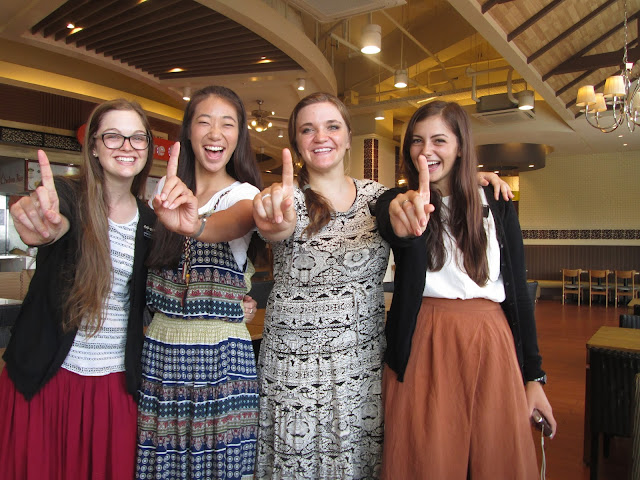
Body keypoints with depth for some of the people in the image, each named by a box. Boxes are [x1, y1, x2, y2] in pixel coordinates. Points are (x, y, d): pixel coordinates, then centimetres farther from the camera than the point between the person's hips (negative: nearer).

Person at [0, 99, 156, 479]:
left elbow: (148, 300, 7)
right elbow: (59, 222, -32)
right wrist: (44, 225, -56)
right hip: (44, 377, -2)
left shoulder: (150, 220, 2)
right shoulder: (69, 195, -7)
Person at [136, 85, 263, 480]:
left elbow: (234, 222, -31)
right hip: (160, 348, 4)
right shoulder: (165, 191, 9)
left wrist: (196, 225, -51)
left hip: (219, 354, -3)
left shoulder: (244, 194, -5)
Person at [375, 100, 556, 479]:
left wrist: (534, 376, 5)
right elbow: (391, 227, -25)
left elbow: (518, 291, 7)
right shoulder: (398, 202, 0)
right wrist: (404, 218, -50)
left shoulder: (497, 208, 5)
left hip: (490, 348, 2)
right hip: (423, 348, -1)